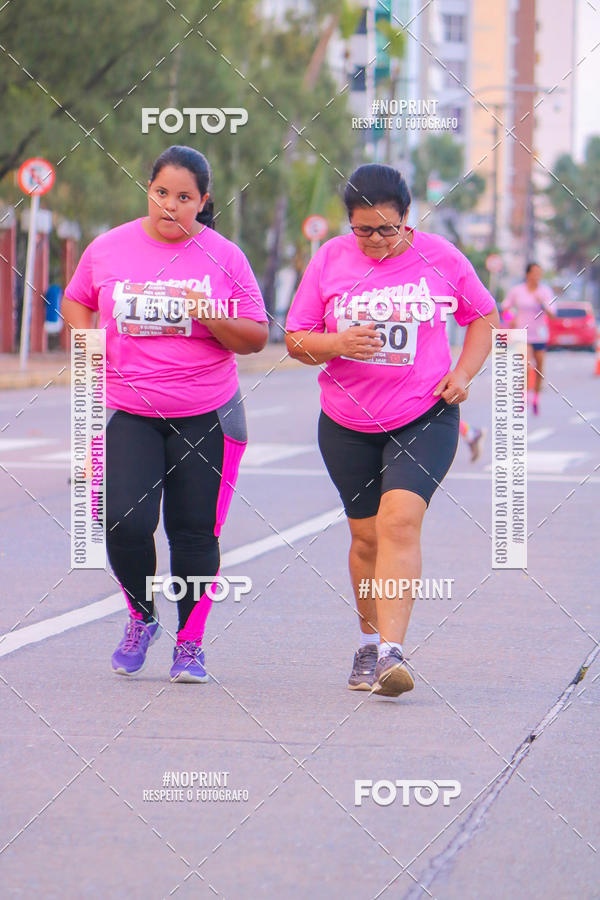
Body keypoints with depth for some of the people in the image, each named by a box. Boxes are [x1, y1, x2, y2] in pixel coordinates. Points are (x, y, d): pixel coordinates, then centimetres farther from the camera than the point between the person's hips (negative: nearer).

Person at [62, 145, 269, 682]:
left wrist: (210, 316, -15)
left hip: (206, 416, 0)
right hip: (128, 412, 1)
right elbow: (76, 301, 21)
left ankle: (190, 643, 15)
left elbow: (257, 337, 3)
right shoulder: (108, 249, 4)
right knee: (124, 522, -12)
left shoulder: (223, 257, 0)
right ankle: (142, 617, 15)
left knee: (194, 531, 0)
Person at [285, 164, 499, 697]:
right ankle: (369, 644, 27)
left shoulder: (439, 257, -1)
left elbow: (484, 316, 13)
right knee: (366, 534, 8)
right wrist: (337, 344, -16)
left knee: (400, 521, -20)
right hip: (348, 423, 2)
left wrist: (463, 374, -2)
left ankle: (391, 653, -25)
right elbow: (296, 340, 5)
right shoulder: (329, 260, 1)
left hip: (425, 418, -2)